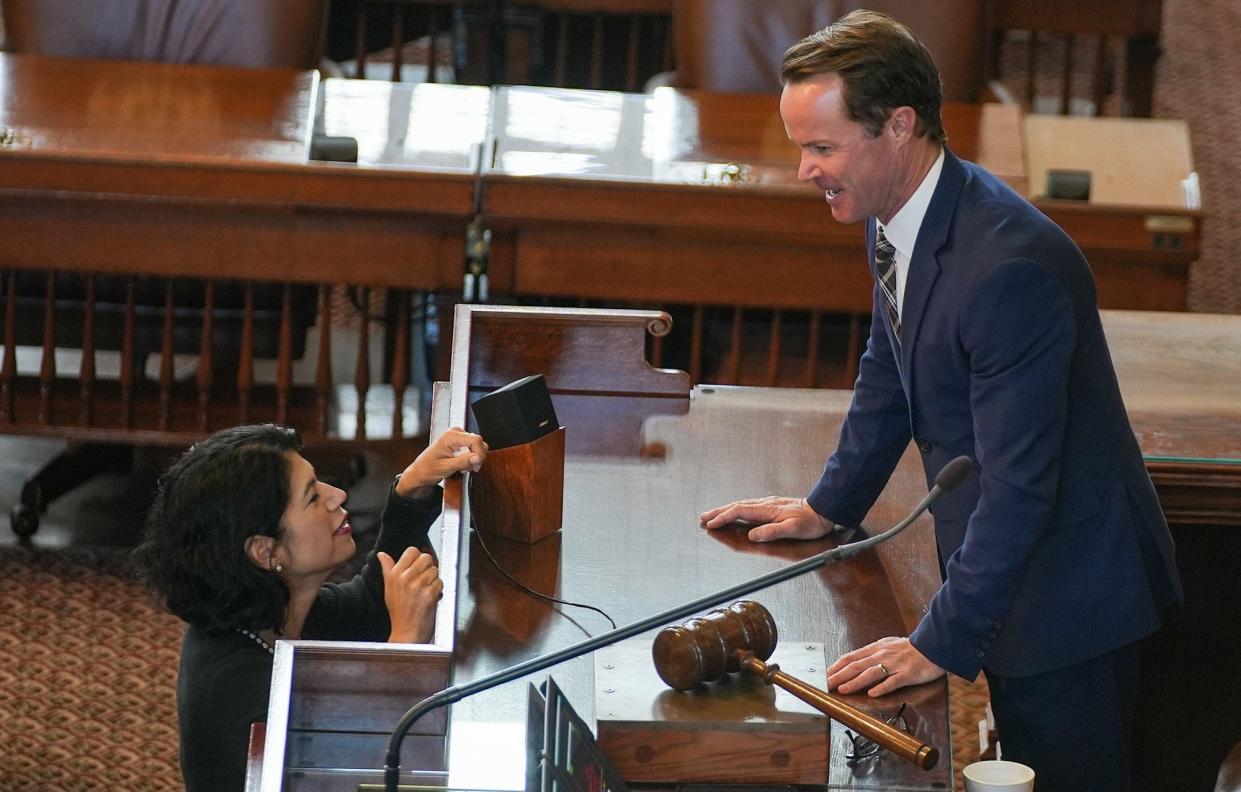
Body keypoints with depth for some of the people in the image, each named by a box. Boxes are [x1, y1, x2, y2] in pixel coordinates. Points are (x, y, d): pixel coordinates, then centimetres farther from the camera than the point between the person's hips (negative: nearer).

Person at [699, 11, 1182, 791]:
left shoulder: (1010, 265, -30)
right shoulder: (895, 217, -1)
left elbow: (1018, 485, -29)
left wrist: (944, 642, -25)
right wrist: (828, 506, 22)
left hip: (1066, 590, -9)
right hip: (996, 570, 9)